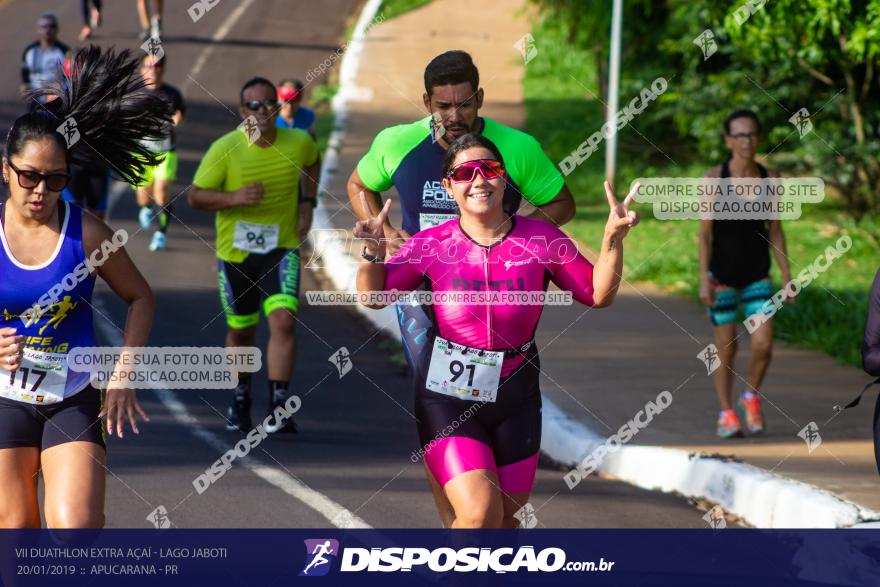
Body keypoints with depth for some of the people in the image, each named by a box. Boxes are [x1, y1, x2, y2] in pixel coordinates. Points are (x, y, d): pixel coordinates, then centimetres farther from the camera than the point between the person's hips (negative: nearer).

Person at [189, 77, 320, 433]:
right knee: (241, 330, 13)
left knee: (283, 321, -19)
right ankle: (240, 401, 36)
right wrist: (233, 197, -27)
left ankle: (278, 408, -16)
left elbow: (313, 161, 20)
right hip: (235, 251, 0)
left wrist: (307, 203, 7)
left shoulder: (299, 143, -6)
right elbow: (195, 196, -10)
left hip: (282, 248, 0)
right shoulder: (225, 149, -15)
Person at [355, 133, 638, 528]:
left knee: (506, 522, 11)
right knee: (480, 513, -20)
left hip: (515, 405, 3)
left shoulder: (541, 240, -4)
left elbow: (597, 295, 3)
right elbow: (373, 297, 1)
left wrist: (613, 240, -11)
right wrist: (374, 252, -17)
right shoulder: (432, 244, -7)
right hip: (448, 400, -3)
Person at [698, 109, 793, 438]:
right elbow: (704, 232, -10)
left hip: (757, 275, 2)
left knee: (763, 345, -10)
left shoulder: (769, 179, -2)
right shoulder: (714, 178, -11)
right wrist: (704, 280, -16)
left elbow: (775, 232, 4)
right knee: (726, 347, 3)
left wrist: (787, 279, 2)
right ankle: (727, 414, 21)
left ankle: (751, 397, 17)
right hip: (722, 273, -2)